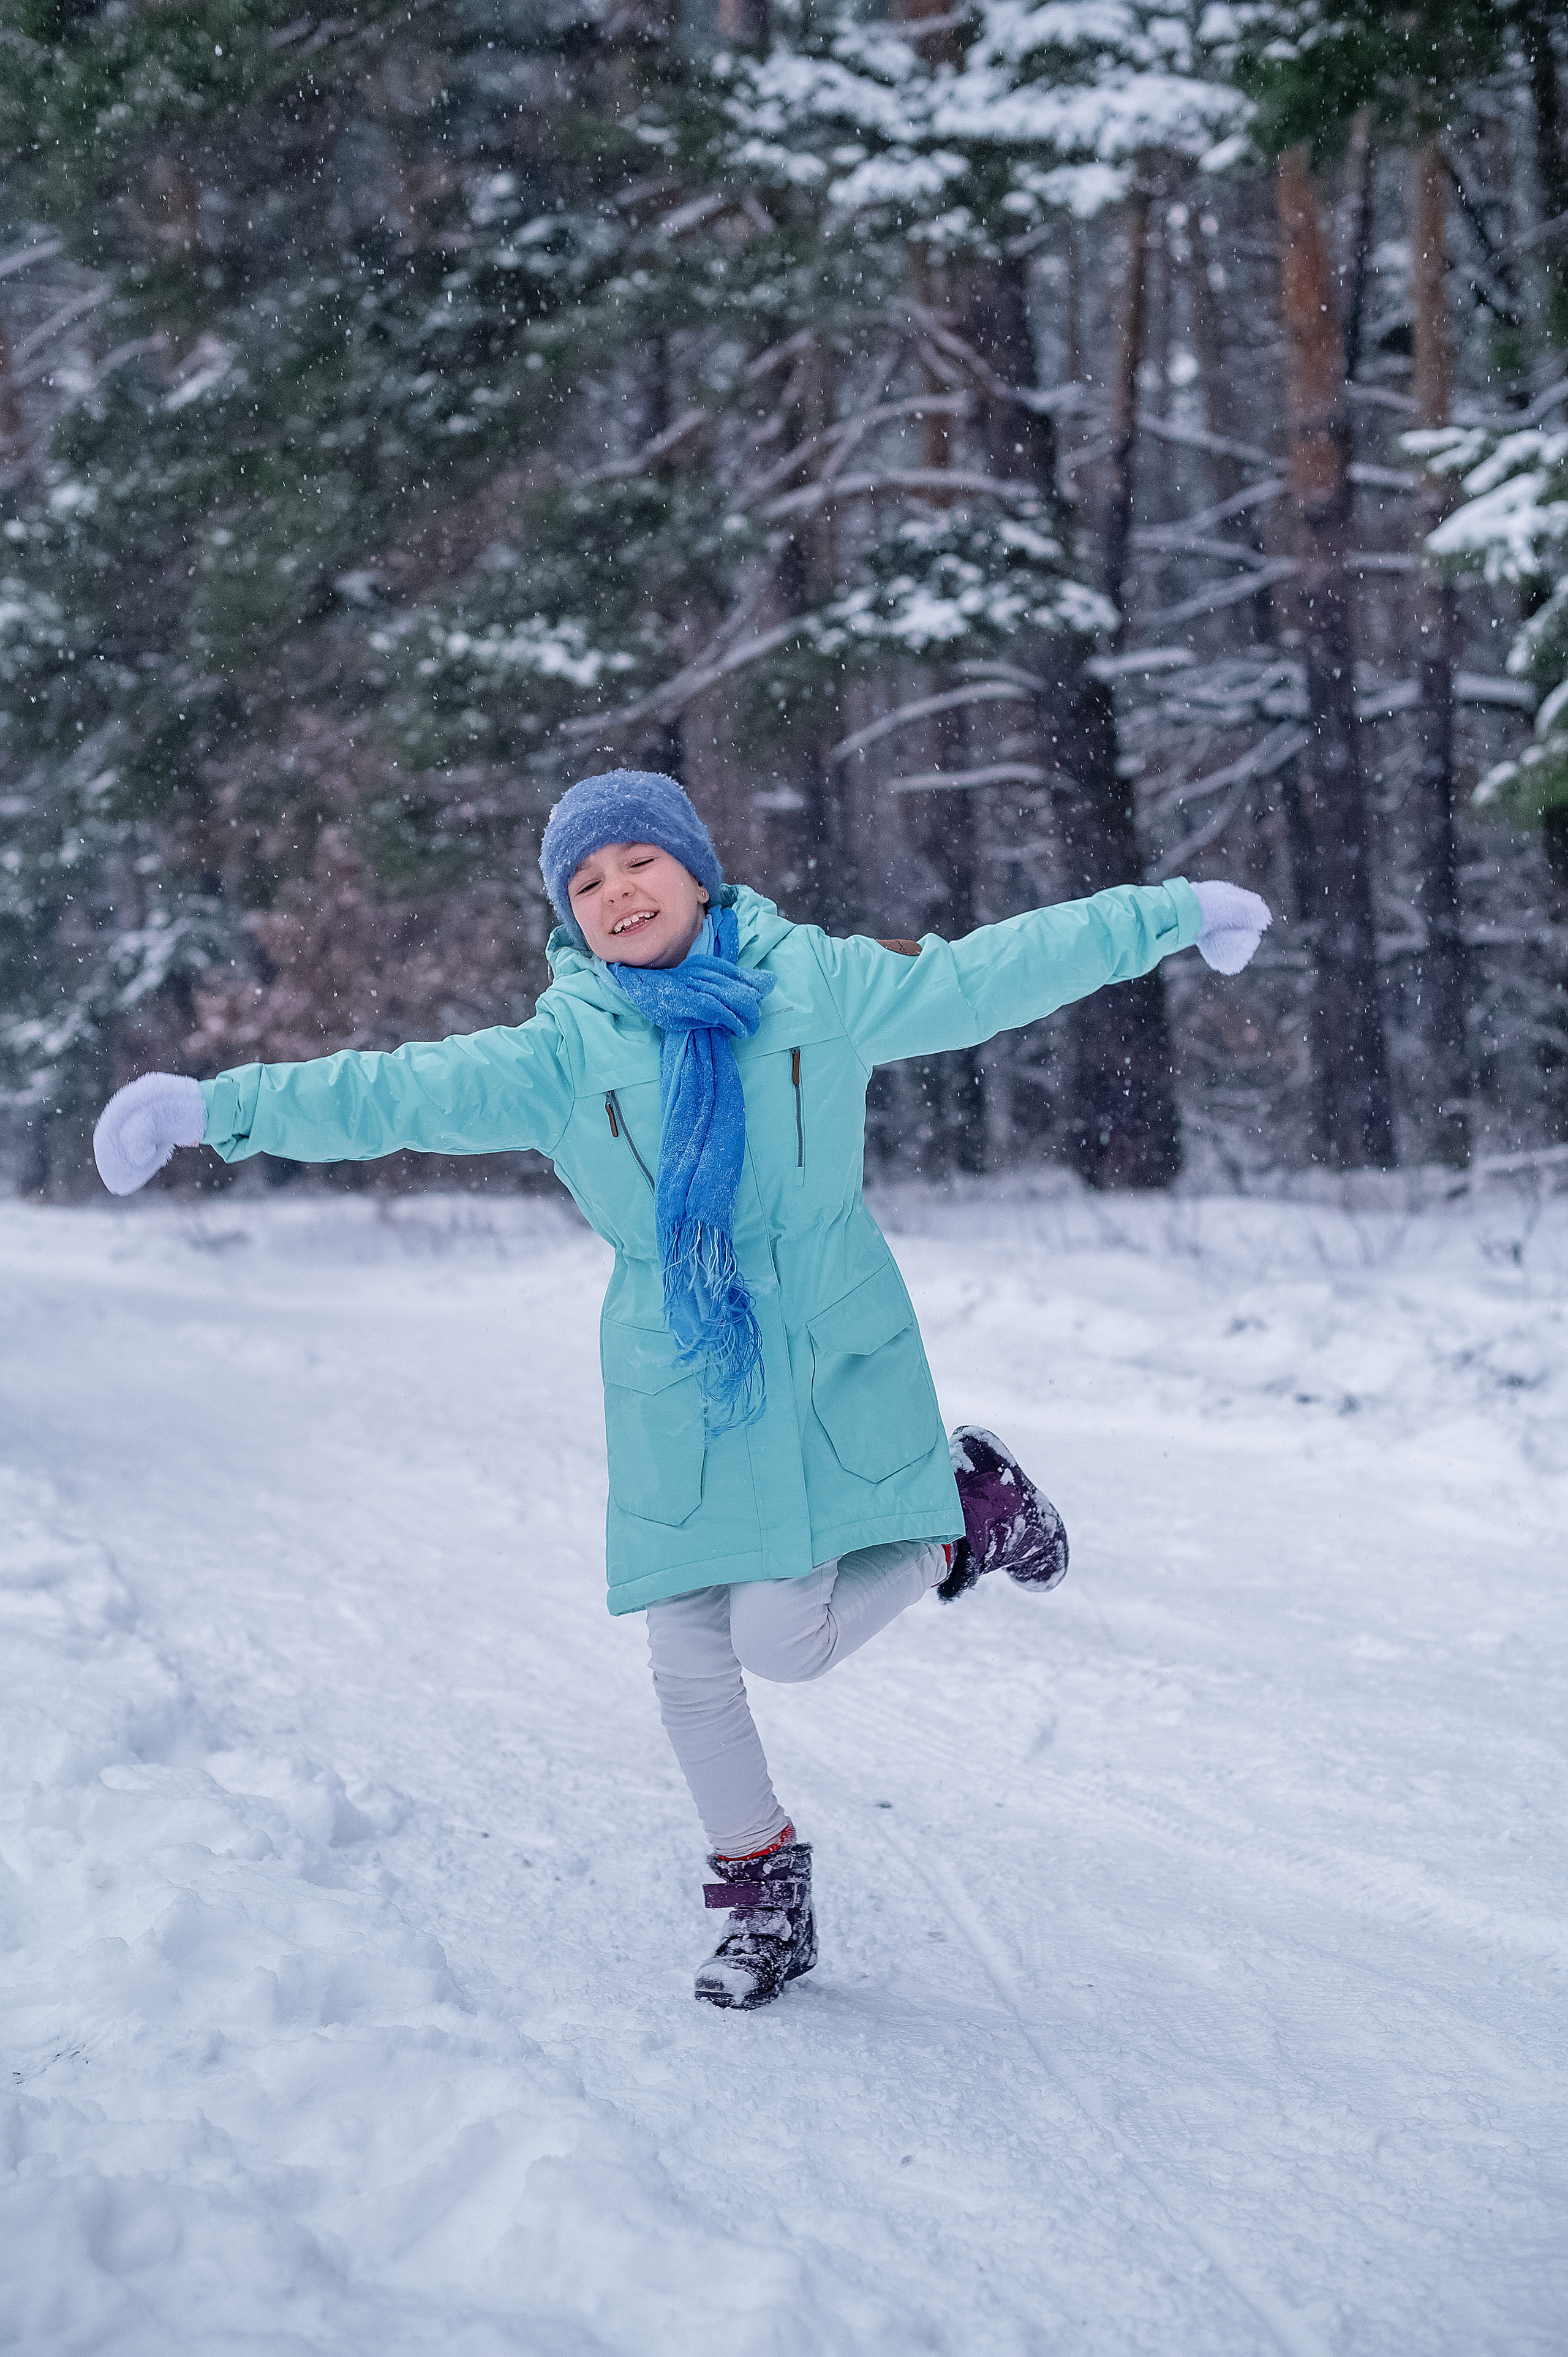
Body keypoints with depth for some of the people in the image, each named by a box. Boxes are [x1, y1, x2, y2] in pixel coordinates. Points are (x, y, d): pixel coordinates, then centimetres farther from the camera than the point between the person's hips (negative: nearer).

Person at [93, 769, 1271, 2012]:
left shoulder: (816, 985, -3)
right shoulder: (561, 1054, -3)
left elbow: (991, 972, 2)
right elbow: (395, 1094, -11)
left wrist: (1176, 913, 4)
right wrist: (218, 1106, -23)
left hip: (833, 1364, -2)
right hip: (680, 1386, 2)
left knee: (783, 1641, -13)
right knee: (690, 1665, 5)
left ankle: (965, 1507, 15)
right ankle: (763, 1890, 29)